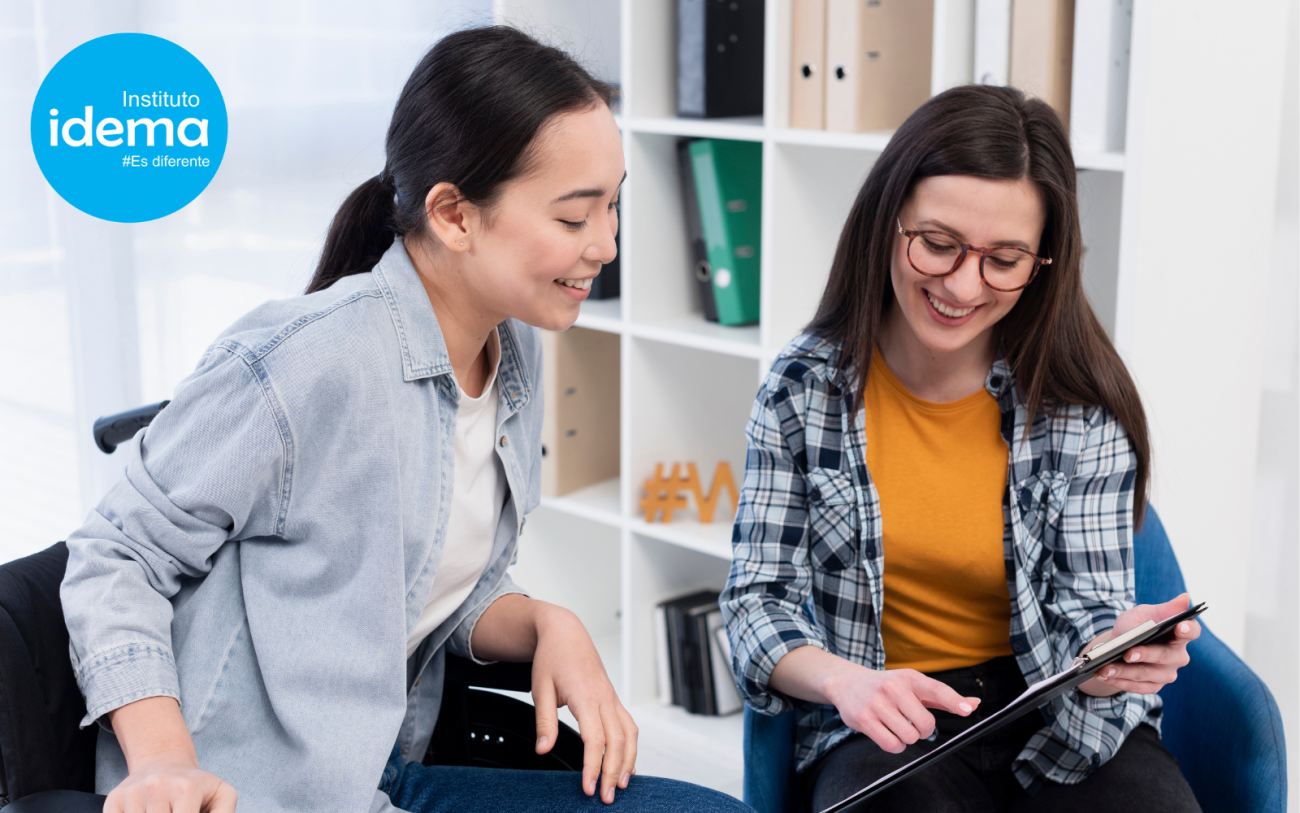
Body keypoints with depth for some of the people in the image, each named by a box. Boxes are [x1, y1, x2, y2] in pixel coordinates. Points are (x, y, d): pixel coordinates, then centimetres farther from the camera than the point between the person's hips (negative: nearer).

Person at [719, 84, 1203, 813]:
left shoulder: (1083, 407, -4)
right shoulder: (802, 390, -4)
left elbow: (1087, 605, -3)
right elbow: (760, 599, -4)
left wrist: (1115, 651, -28)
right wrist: (844, 680, -25)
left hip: (1060, 717, 1)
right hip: (885, 725, -1)